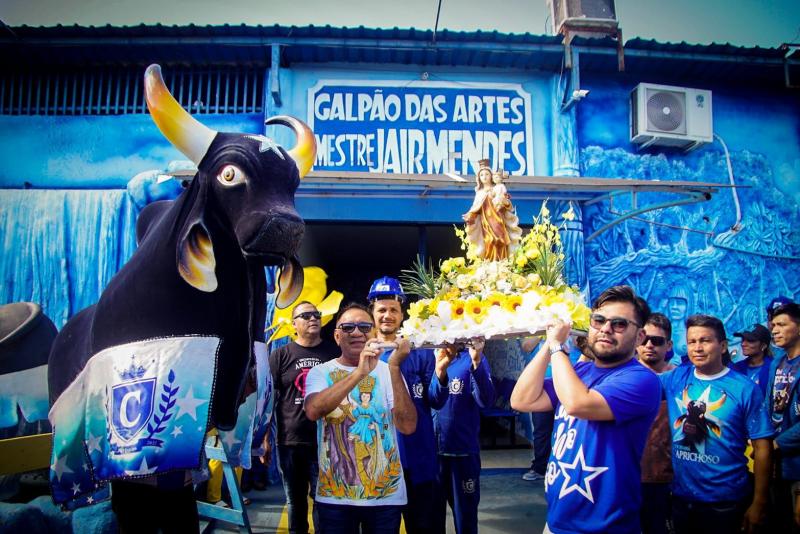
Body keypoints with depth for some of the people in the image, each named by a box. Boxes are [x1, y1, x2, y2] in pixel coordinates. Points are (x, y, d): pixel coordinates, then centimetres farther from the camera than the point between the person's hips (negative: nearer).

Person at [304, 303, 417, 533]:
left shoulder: (387, 372, -2)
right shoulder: (320, 372, -2)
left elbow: (408, 426, -15)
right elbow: (313, 411, -23)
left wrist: (394, 368, -23)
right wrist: (360, 372, -30)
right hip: (334, 495, 0)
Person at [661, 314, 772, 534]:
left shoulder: (745, 388, -11)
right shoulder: (675, 378, 0)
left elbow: (762, 447, -9)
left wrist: (759, 503, -7)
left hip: (726, 501, -3)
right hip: (681, 496, 3)